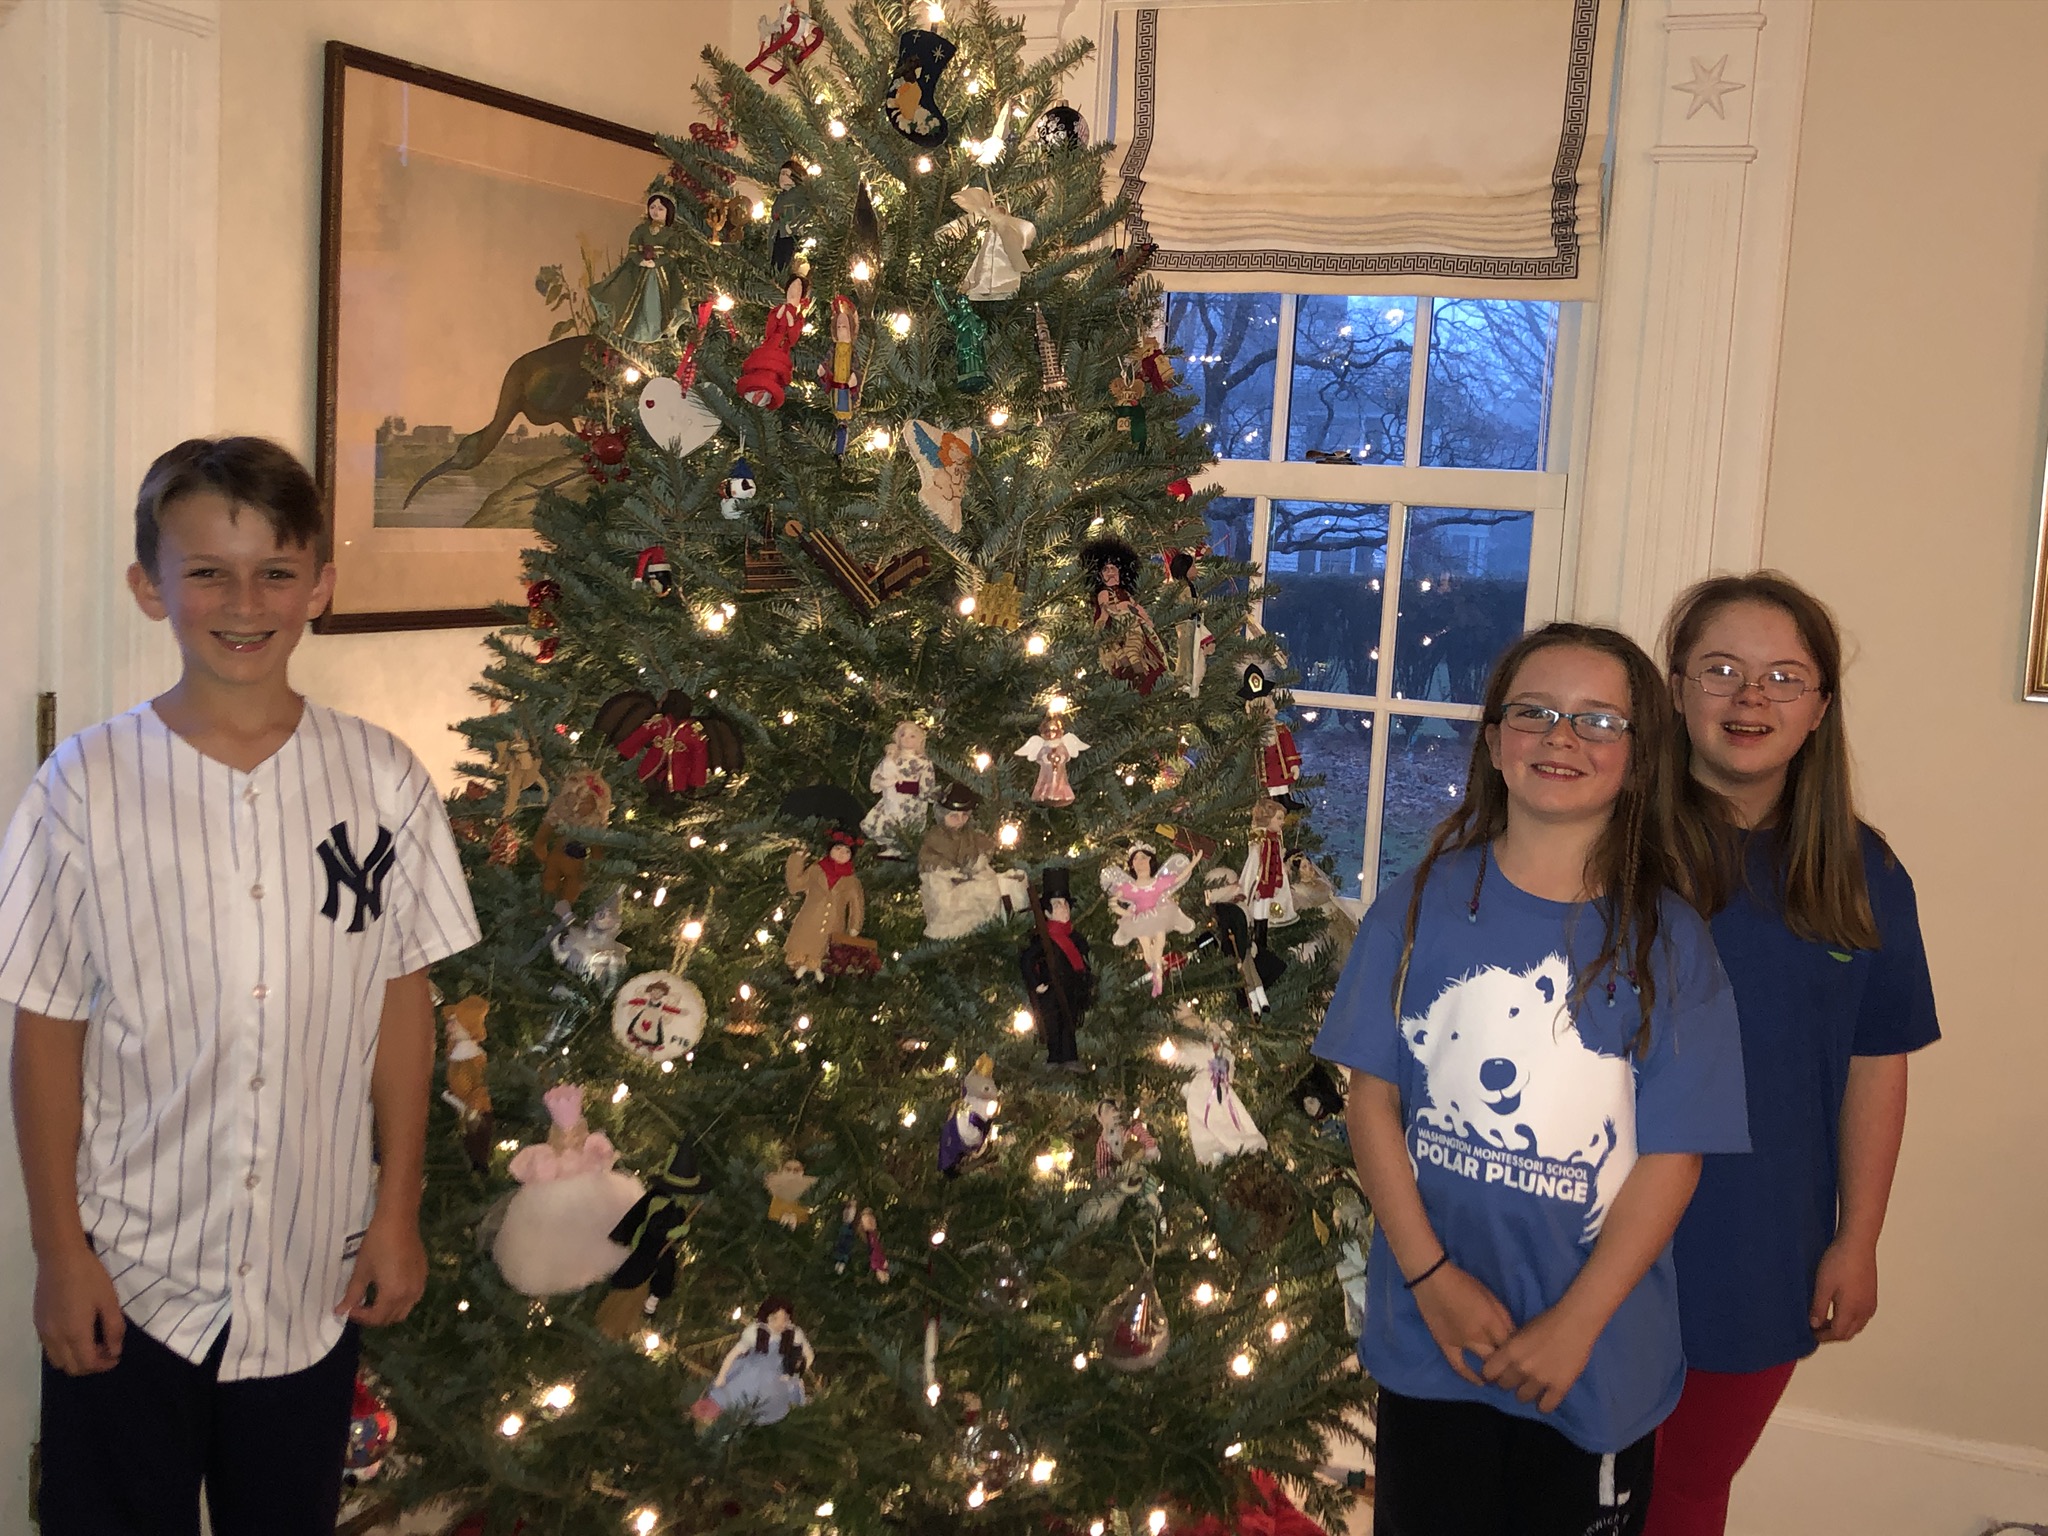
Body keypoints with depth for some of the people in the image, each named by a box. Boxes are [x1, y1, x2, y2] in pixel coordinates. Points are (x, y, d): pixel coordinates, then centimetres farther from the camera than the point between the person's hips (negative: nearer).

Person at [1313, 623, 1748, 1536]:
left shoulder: (1666, 940, -6)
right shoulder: (1424, 904, -4)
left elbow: (1671, 1156, -7)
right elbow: (1371, 1096, -4)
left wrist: (1576, 1324, -12)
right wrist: (1430, 1273, -11)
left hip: (1596, 1355, 0)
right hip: (1430, 1335, 1)